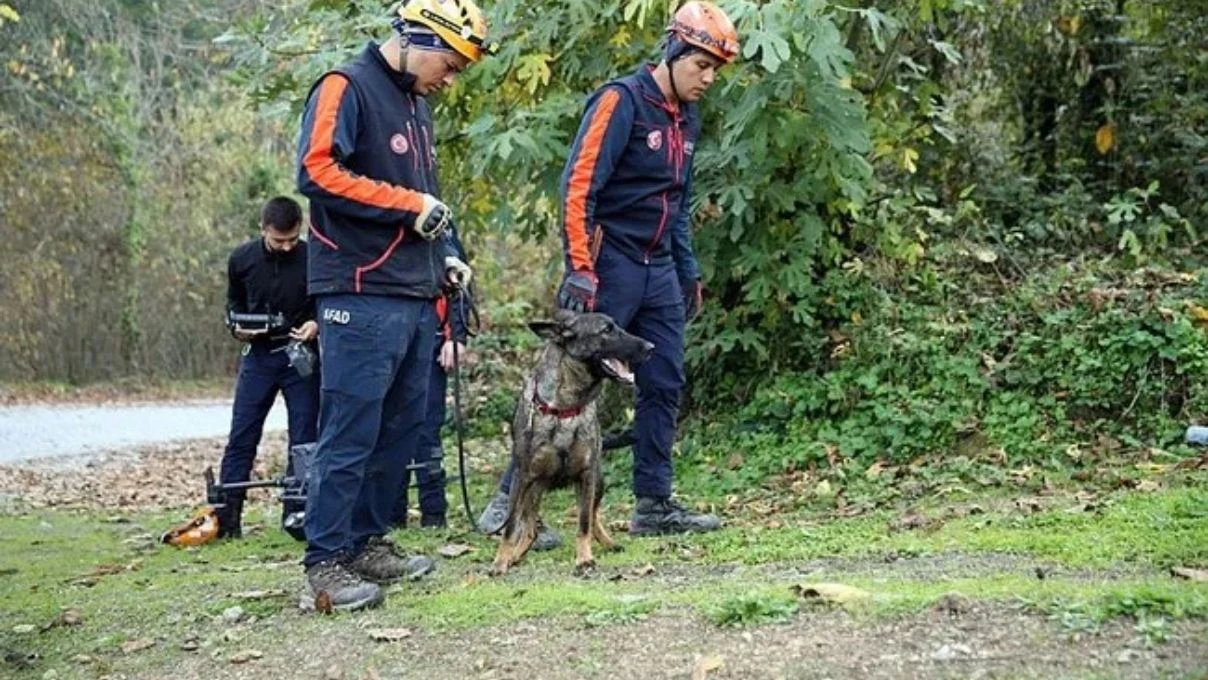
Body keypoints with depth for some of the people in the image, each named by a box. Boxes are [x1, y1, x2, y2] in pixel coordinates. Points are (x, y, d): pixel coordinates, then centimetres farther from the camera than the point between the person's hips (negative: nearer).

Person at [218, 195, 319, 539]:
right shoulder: (241, 259, -4)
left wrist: (316, 324, -19)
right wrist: (236, 327, -6)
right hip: (258, 355, 2)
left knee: (305, 437, 1)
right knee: (241, 436, 0)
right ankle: (226, 517, 1)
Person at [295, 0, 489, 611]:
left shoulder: (415, 105, 20)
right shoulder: (345, 89, -7)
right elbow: (317, 171, -20)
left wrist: (443, 256, 14)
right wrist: (410, 204, -16)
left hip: (415, 297, 9)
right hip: (362, 297, -9)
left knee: (401, 427, 12)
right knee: (350, 432, -8)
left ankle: (368, 541, 21)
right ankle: (325, 561, -2)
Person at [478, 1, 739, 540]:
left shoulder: (686, 120, 14)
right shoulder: (621, 101, -11)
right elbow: (579, 185, -17)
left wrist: (688, 272, 20)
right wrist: (579, 267, -22)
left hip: (658, 270, 8)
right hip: (610, 267, -8)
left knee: (665, 385, 7)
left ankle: (654, 504, 15)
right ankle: (510, 498, -1)